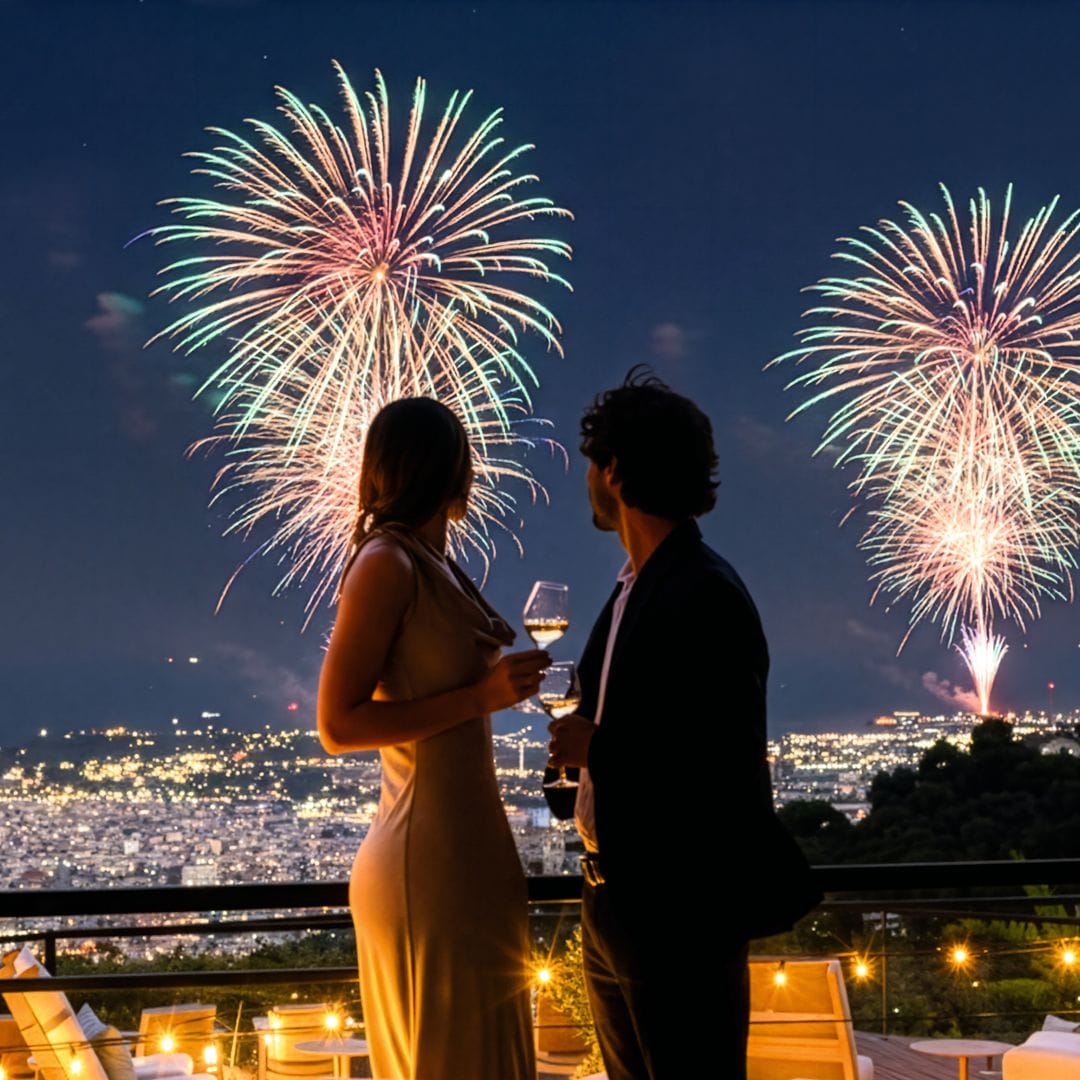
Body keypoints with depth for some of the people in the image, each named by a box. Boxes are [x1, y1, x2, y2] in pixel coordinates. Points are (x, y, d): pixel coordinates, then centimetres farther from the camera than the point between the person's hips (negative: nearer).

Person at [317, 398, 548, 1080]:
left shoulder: (430, 562, 11)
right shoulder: (386, 562, -14)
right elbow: (339, 724, -18)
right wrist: (481, 695, -19)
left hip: (465, 849, 9)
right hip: (430, 861, -9)